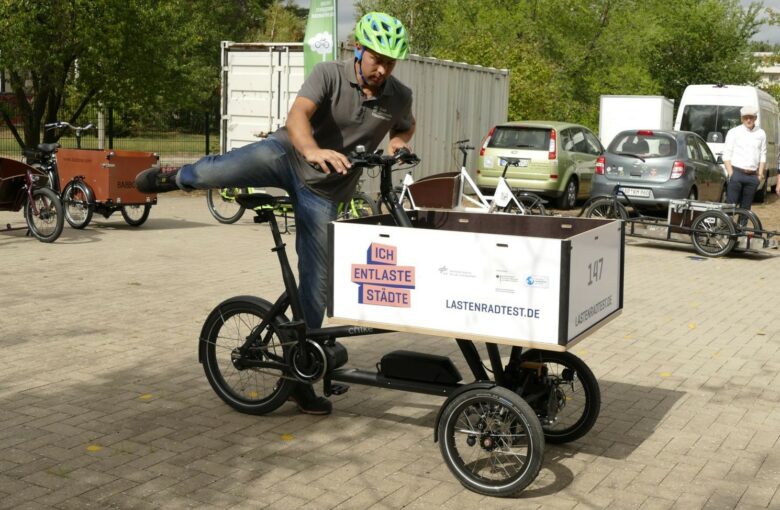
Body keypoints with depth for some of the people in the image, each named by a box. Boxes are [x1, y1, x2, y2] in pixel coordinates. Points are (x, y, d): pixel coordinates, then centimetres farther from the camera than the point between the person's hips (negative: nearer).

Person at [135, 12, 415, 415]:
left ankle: (301, 376, 15)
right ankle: (177, 178, 12)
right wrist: (313, 151, -52)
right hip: (288, 155, -2)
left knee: (317, 285, 0)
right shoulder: (330, 74, -14)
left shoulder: (399, 97, -3)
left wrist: (399, 141, -4)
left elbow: (406, 125, 21)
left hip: (323, 193, 2)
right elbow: (298, 116, -31)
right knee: (220, 170, -29)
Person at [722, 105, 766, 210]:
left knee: (746, 207, 8)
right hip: (736, 173, -3)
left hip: (753, 176, 3)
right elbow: (726, 155, -1)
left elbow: (763, 156, 14)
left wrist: (760, 174, 5)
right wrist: (731, 173, -9)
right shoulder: (734, 132, 1)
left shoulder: (761, 134, 11)